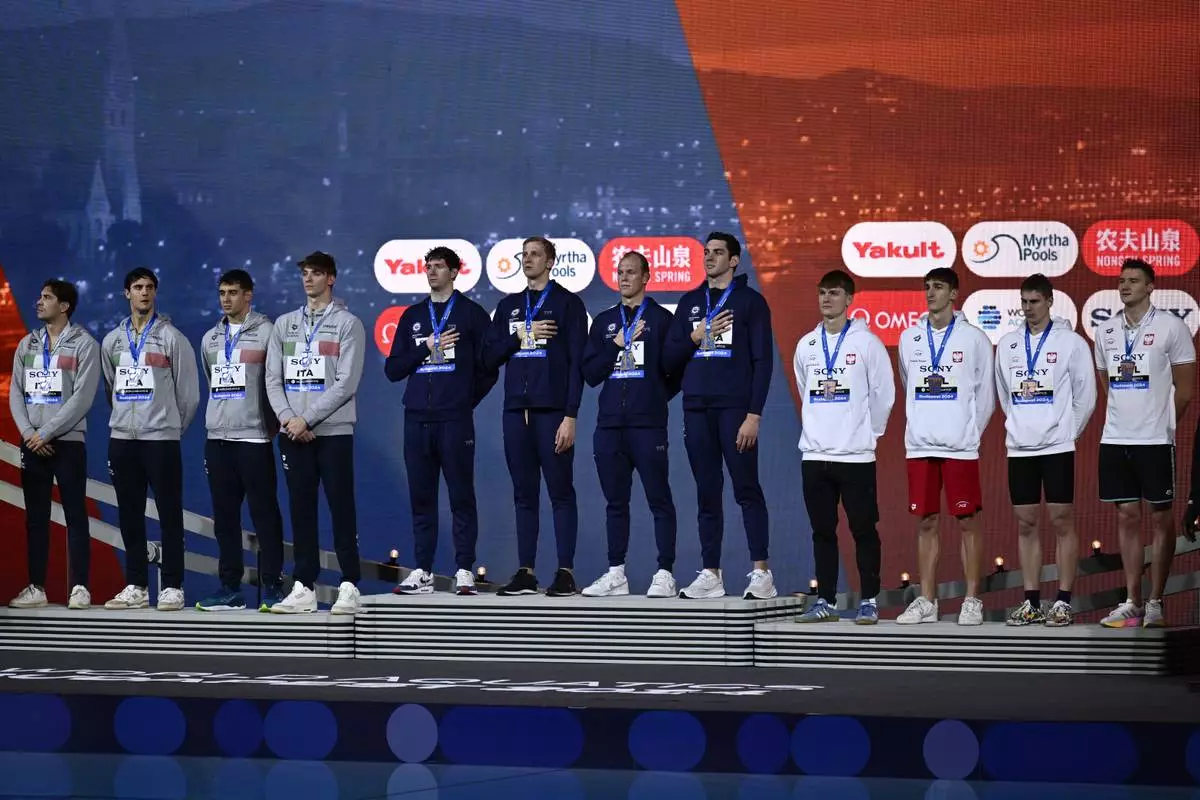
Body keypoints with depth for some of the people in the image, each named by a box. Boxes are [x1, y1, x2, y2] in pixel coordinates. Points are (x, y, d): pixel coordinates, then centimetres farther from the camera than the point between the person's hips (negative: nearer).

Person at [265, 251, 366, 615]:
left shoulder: (347, 323, 0)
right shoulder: (284, 324, 14)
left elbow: (346, 383, -9)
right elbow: (273, 379, 9)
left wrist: (307, 420, -13)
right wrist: (287, 418, -8)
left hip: (333, 431, -4)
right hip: (293, 433, 4)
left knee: (341, 507, -5)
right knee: (301, 510, 5)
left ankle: (349, 587, -4)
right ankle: (304, 588, 7)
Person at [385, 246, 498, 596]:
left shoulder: (472, 314, 4)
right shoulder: (412, 316, 15)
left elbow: (487, 370, 2)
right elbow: (393, 370, 9)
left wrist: (465, 402, 4)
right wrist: (427, 348, -3)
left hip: (455, 422, -4)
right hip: (417, 420, 4)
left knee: (462, 498, -3)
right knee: (421, 499, 5)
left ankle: (464, 572, -1)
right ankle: (422, 573, 8)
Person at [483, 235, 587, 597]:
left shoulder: (567, 303, 2)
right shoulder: (508, 307, 17)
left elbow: (577, 362, -4)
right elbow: (489, 357, 11)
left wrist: (570, 416, -12)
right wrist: (520, 336, -6)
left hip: (552, 410, -5)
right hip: (516, 411, 5)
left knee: (561, 492, -4)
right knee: (524, 495, 5)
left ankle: (566, 572, -3)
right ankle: (526, 573, 7)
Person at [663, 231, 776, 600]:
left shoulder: (750, 301, 2)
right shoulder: (690, 303, 16)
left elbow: (763, 361, -4)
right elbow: (670, 359, 14)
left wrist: (754, 414, -12)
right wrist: (695, 337, -5)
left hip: (735, 407, -4)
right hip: (697, 409, 5)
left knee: (747, 490, -7)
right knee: (707, 494, 5)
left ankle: (761, 573, -7)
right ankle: (710, 574, 8)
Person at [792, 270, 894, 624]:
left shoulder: (866, 342, -4)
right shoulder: (806, 345, 10)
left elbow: (884, 392, -2)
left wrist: (868, 431, 2)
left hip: (856, 455, -4)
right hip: (815, 454, 4)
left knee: (863, 529, -1)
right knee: (822, 531, 7)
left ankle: (869, 601, 3)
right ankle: (826, 601, 12)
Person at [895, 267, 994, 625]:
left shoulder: (973, 338, 0)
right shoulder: (910, 338, 9)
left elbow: (986, 393, 3)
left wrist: (970, 431, -1)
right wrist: (920, 425, 13)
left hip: (960, 447, -3)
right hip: (920, 446, 3)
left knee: (968, 521, -1)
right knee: (926, 522, 6)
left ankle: (972, 601, 4)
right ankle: (926, 602, 10)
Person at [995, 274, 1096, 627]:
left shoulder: (1071, 342, -3)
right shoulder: (1008, 345, 9)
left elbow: (1085, 395, 0)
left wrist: (1068, 431, 2)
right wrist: (1020, 425, 12)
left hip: (1057, 447, -4)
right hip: (1019, 448, 4)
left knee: (1062, 521, -3)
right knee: (1026, 524, 6)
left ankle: (1063, 602, -1)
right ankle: (1031, 602, 10)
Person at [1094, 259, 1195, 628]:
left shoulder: (1170, 327, -4)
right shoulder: (1106, 332, 10)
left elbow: (1185, 387, -1)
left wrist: (1162, 423, 4)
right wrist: (1124, 417, 14)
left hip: (1155, 441, -4)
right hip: (1115, 439, 5)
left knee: (1160, 518, 2)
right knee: (1127, 517, 6)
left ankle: (1155, 603, 7)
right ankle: (1132, 603, 9)